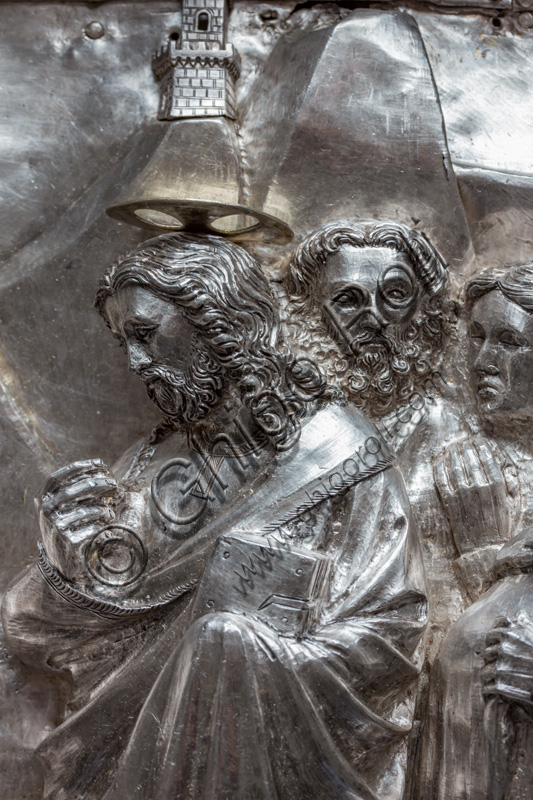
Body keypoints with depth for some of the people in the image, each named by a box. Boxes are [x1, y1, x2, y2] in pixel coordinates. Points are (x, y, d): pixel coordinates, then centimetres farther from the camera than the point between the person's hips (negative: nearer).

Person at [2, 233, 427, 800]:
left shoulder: (336, 450, -8)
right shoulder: (150, 469, 2)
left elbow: (387, 630, -7)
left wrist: (252, 660, -16)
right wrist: (74, 554, -16)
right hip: (154, 752, 2)